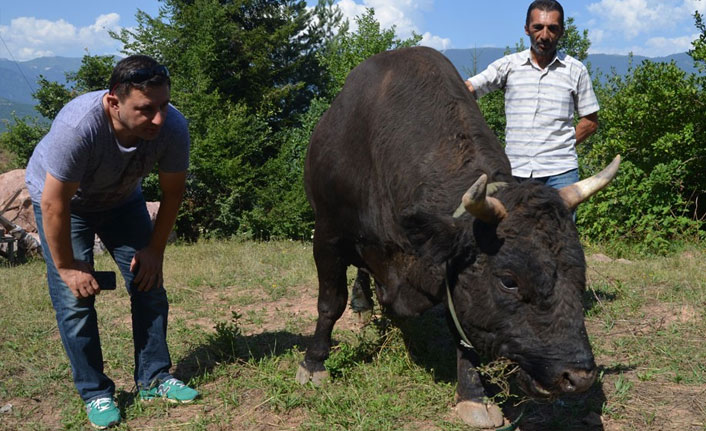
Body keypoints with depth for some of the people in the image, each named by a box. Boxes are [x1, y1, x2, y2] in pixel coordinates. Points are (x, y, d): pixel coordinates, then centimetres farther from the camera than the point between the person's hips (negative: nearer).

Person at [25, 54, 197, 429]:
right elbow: (55, 205, -31)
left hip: (121, 199, 4)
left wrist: (154, 249, -8)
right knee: (75, 298, -10)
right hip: (59, 199, -4)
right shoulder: (78, 127, -42)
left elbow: (172, 192, -13)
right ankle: (94, 394, 5)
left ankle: (153, 379, 13)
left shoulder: (173, 128, -30)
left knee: (149, 285, -1)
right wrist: (67, 267, -22)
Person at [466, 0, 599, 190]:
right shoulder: (508, 65, 6)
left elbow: (590, 121, 13)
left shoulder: (576, 70, 7)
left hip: (560, 172, 0)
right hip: (515, 172, 1)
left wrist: (560, 147, 4)